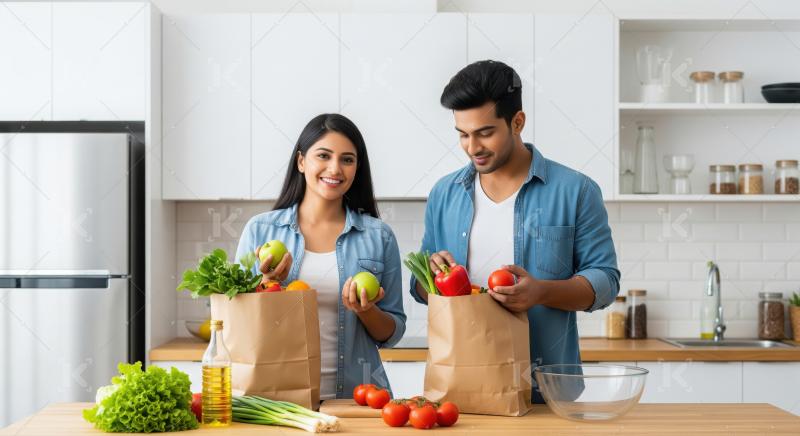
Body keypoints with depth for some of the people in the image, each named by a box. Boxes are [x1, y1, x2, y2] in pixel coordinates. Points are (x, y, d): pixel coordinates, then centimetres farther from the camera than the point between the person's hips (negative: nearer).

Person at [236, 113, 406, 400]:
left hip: (354, 395, 0)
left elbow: (392, 334, 11)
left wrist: (366, 312, -8)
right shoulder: (259, 230, 7)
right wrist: (269, 283, -7)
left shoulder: (378, 236, 7)